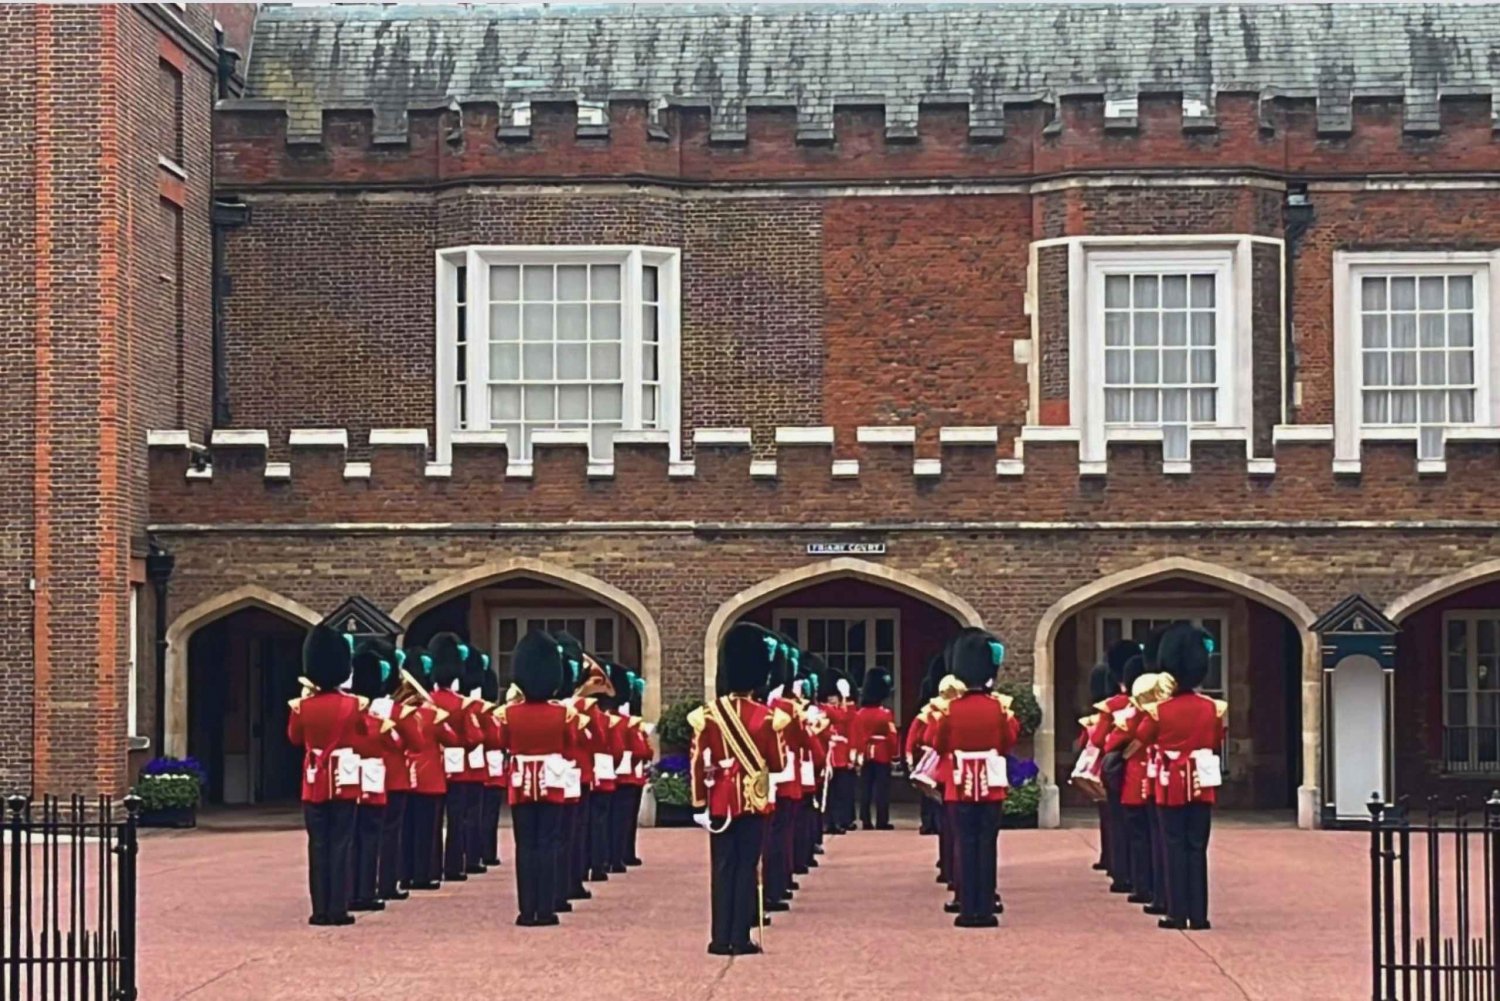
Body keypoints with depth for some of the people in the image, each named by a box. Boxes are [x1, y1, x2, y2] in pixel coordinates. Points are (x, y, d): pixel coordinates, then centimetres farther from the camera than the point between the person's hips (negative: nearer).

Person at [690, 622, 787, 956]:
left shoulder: (708, 715, -4)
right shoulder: (766, 717, -8)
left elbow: (698, 762, -2)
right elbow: (777, 763, -2)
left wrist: (700, 800, 6)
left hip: (721, 801, 1)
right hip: (754, 800, -1)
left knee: (722, 868, 6)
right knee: (746, 868, 2)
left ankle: (721, 938, 4)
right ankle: (741, 938, 1)